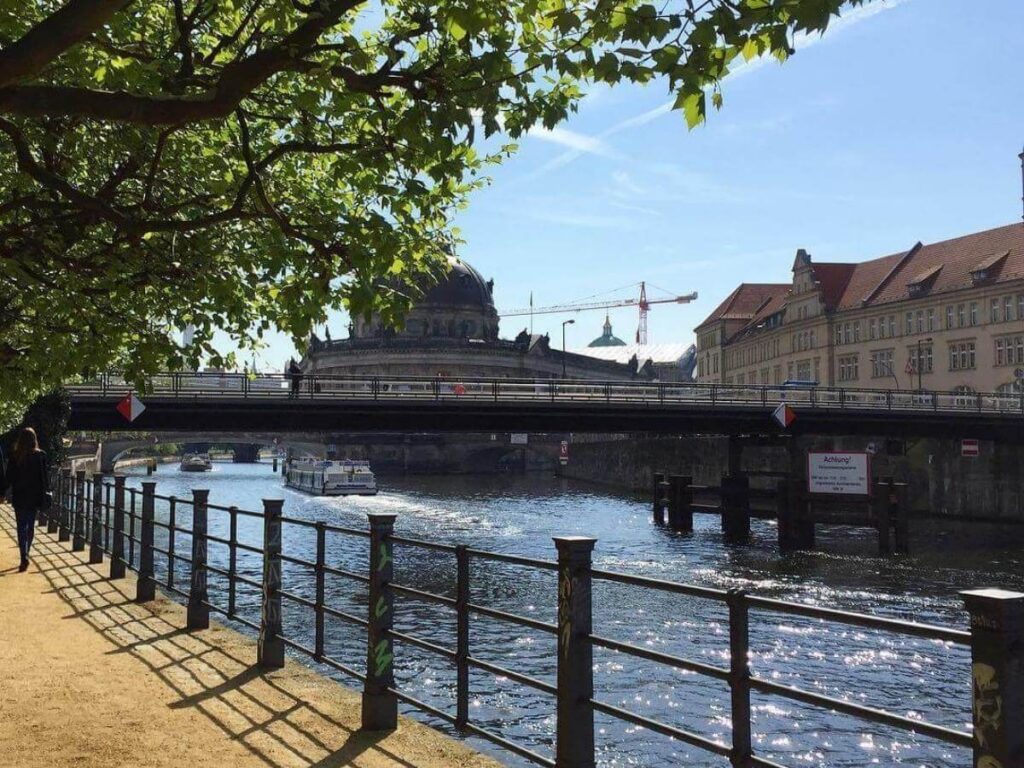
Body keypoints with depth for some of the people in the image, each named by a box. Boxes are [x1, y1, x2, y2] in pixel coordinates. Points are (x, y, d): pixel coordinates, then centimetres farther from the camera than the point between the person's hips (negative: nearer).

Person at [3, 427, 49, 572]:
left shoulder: (15, 456, -8)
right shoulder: (40, 455, -5)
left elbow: (8, 477, -6)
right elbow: (45, 477, 0)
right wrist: (46, 493, 10)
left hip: (19, 497, -2)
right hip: (35, 496, 2)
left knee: (22, 528, 0)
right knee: (30, 526, 15)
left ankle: (24, 557, -14)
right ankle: (25, 555, 24)